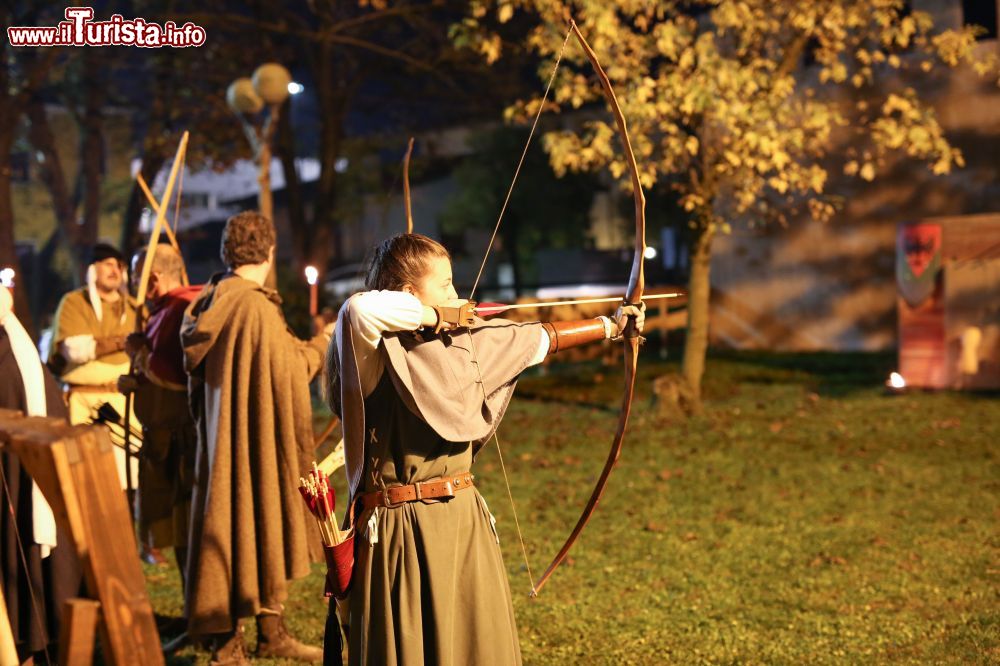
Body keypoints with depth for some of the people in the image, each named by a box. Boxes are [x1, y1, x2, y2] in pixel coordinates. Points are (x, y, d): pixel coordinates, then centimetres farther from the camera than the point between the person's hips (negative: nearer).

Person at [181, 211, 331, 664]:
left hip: (222, 435, 9)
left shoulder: (212, 304, 7)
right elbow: (291, 369, -15)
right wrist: (324, 342, 4)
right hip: (254, 438, -9)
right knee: (251, 523, -1)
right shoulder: (257, 307, -20)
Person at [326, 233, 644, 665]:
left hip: (462, 519, 7)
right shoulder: (375, 348, -13)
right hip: (399, 527, -7)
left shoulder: (468, 337, 8)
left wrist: (610, 325, 24)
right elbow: (359, 308, -34)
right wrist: (435, 316, -20)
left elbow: (540, 340, 18)